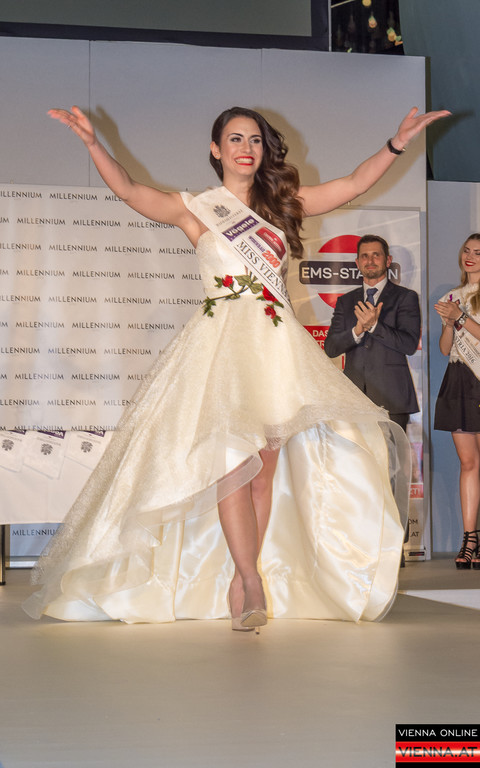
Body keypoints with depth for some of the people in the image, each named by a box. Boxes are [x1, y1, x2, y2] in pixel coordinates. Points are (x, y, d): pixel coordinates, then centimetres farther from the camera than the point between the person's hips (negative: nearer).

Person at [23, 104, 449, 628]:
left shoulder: (282, 205, 19)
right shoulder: (195, 209, 10)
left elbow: (355, 184, 17)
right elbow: (128, 191, -2)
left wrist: (400, 140, 9)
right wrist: (91, 142, -16)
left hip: (277, 342, 4)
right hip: (223, 339, -4)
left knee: (268, 461, -3)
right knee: (233, 454, -18)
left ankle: (239, 583, 1)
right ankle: (253, 585, -18)